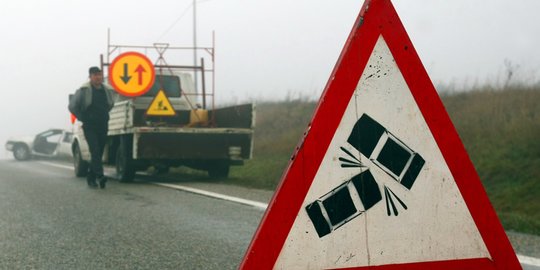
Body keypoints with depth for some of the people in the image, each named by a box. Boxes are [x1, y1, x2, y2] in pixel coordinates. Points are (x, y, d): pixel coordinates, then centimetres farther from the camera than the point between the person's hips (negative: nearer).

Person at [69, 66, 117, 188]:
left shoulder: (108, 90, 7)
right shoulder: (84, 90, -6)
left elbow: (110, 104, 27)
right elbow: (72, 106, -1)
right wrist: (83, 118, 0)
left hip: (103, 127, 5)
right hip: (89, 127, -5)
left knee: (98, 153, 7)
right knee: (95, 151, -18)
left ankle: (91, 178, 17)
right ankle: (100, 176, -27)